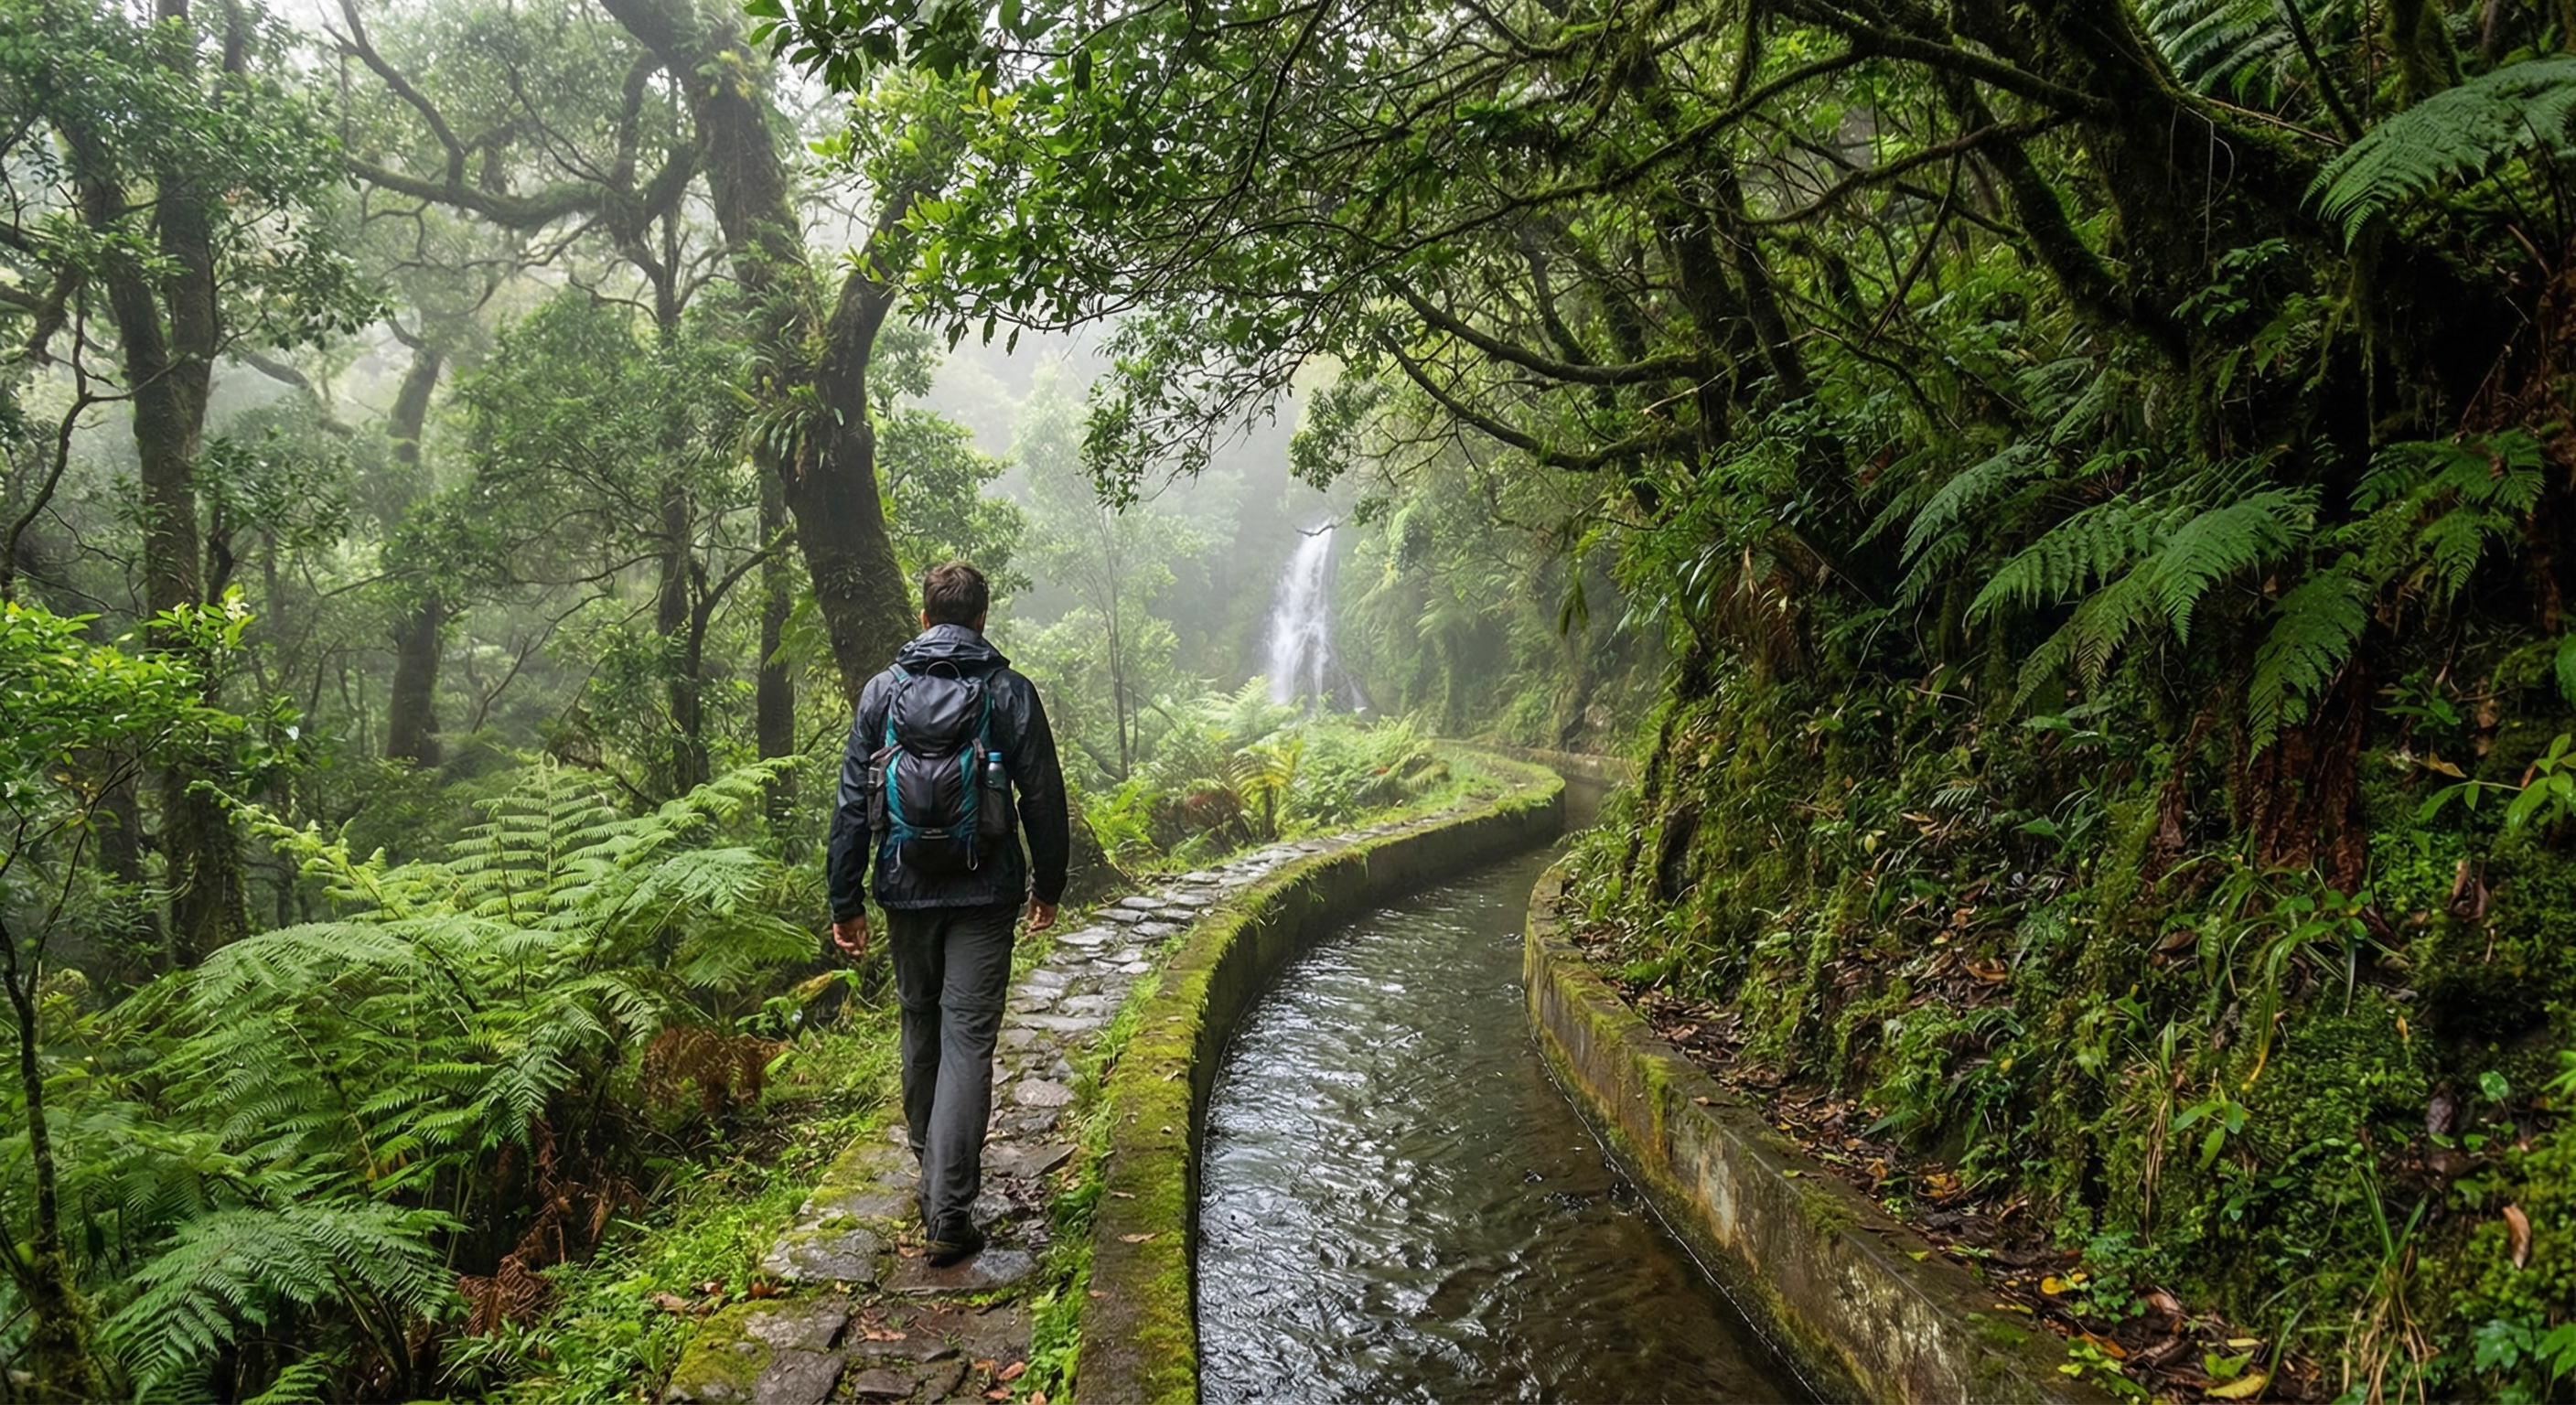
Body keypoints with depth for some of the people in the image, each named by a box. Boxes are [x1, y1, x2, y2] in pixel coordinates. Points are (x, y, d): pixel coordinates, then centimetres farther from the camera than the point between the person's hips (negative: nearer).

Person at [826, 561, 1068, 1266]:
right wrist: (1048, 884, 12)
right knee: (967, 1041, -2)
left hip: (907, 891, 2)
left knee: (920, 1030, 19)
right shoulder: (1009, 692, -3)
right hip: (984, 894, -2)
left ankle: (934, 1175, 35)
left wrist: (845, 900, 6)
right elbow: (1043, 797, -1)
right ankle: (948, 1213, -6)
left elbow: (853, 802, 0)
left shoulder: (882, 690, 1)